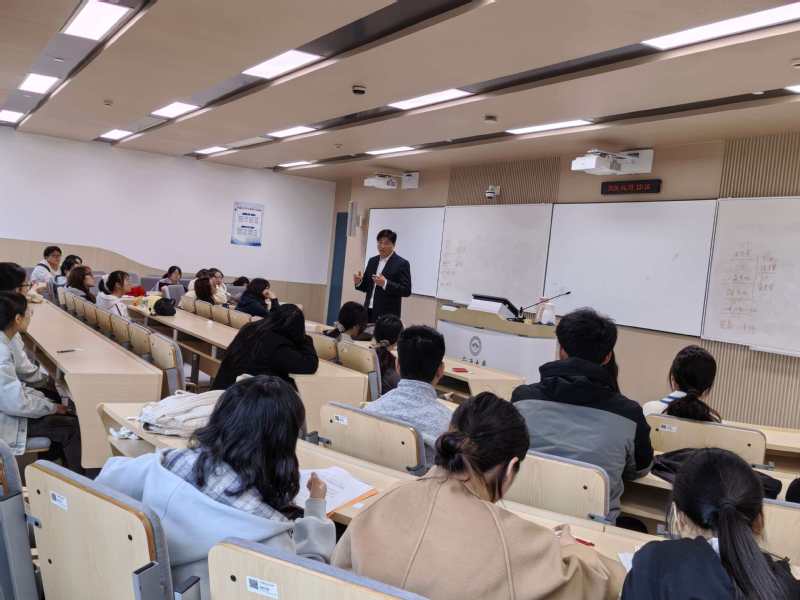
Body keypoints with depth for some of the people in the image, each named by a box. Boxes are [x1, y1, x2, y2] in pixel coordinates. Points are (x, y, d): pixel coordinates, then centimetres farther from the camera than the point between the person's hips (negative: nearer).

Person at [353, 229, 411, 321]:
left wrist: (385, 284, -24)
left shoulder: (402, 264, -6)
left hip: (387, 315, -5)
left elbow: (406, 291, -12)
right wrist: (359, 282, -4)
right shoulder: (372, 261, 13)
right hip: (369, 312, 5)